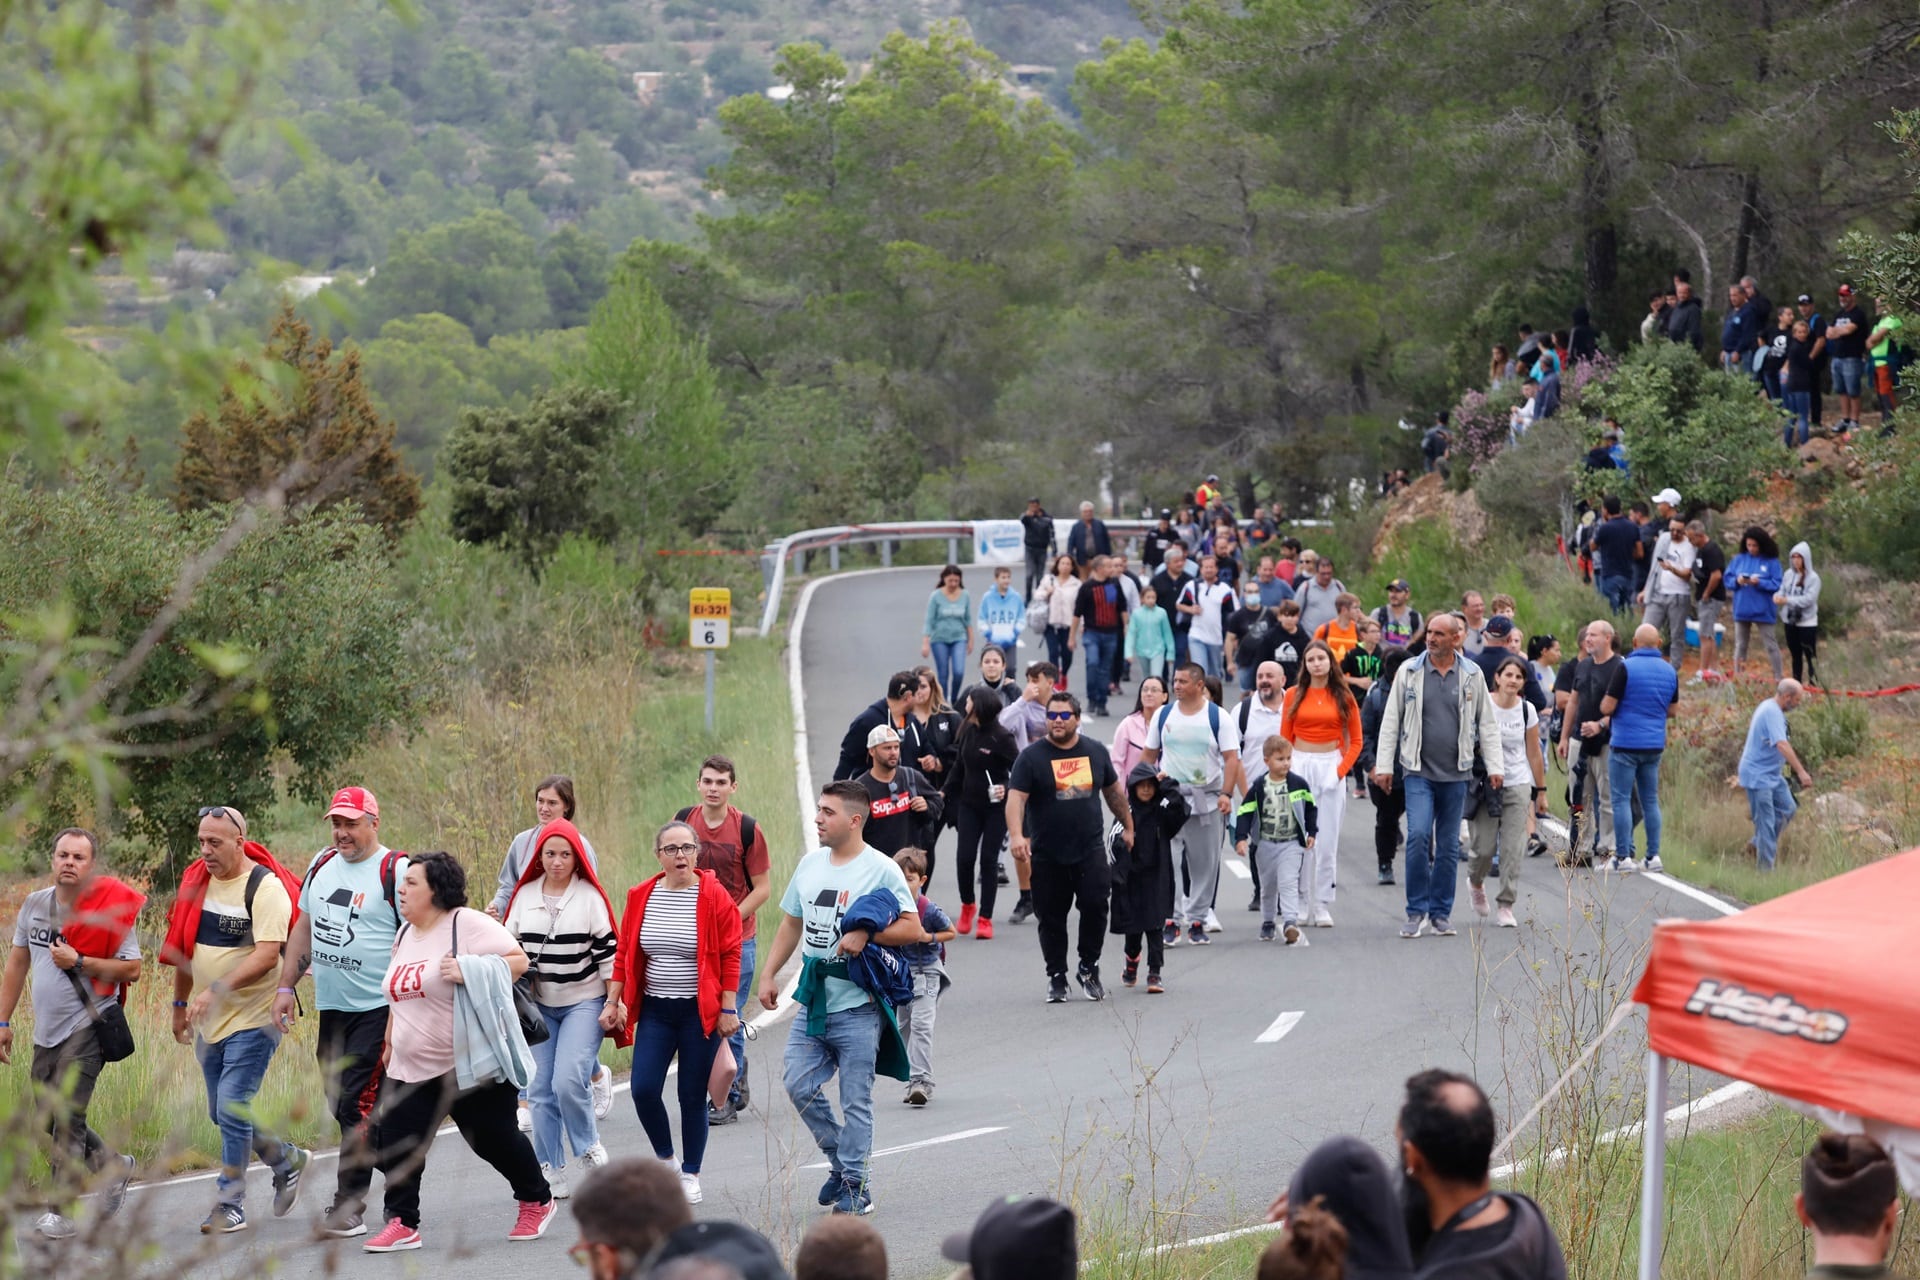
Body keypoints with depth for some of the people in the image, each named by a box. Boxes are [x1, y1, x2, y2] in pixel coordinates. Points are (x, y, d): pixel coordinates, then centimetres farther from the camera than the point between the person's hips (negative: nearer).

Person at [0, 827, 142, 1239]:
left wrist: (78, 962, -19)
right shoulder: (34, 905, 7)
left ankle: (59, 1212, -9)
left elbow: (132, 970, -10)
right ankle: (114, 1165, 35)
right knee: (53, 1120, 13)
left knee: (67, 1117, -13)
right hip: (46, 1031, 7)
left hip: (88, 1026, -7)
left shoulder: (109, 911, -10)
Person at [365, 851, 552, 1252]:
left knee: (495, 1139, 4)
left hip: (471, 1065, -7)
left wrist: (469, 971, -27)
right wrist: (391, 1040, 24)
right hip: (412, 1069, 7)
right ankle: (401, 1224, 1)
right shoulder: (405, 933, 13)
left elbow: (517, 960, -16)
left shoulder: (467, 925, -12)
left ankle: (536, 1202, 27)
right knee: (394, 1142, -5)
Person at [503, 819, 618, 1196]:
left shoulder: (590, 896, -6)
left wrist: (613, 1004, -7)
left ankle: (589, 1146, 8)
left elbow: (608, 952, -5)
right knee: (540, 1090, 2)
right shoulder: (524, 895, 5)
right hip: (538, 1006, 4)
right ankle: (551, 1173, 10)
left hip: (584, 1003, -4)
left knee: (568, 1081, -18)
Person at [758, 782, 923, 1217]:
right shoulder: (810, 864, 12)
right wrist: (769, 974, 16)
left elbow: (913, 929, -10)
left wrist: (866, 934, -21)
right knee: (799, 1086, 4)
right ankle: (841, 1160, 23)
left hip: (856, 1006, -6)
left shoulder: (881, 869, -8)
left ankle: (856, 1185, 7)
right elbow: (791, 923, 21)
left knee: (855, 1100, -1)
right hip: (812, 1001, 6)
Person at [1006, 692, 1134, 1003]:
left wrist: (1128, 827, 24)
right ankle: (1056, 977, 16)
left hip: (1090, 850, 2)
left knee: (1095, 908, -7)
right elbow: (1015, 798, -13)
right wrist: (1016, 835, -28)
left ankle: (1089, 969, 12)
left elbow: (1114, 792, 22)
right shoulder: (1032, 757, -3)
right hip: (1047, 857, -2)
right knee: (1051, 919, 4)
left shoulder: (1096, 752, 9)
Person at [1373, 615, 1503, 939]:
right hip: (1418, 771, -2)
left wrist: (1493, 766, 3)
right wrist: (1383, 765, 0)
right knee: (1418, 836, -16)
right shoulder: (1409, 672, 2)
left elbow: (1486, 723, 10)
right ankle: (1417, 911, -6)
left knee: (1449, 846, 6)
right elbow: (1391, 720, 4)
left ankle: (1441, 912, 16)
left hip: (1455, 773, 2)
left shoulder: (1472, 675, 5)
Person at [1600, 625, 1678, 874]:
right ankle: (1654, 855, 11)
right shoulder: (1669, 672, 7)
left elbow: (1607, 708, -12)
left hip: (1626, 744, -5)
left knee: (1621, 799, -1)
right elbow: (1671, 711, 16)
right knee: (1650, 800, 12)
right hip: (1654, 744, 5)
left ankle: (1623, 856, -4)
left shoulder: (1626, 668, -12)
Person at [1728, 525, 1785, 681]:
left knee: (1770, 645, 1)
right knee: (1740, 645, 9)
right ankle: (1737, 676, 14)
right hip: (1742, 609, 3)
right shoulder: (1739, 559, 5)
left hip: (1763, 611, -3)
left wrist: (1760, 582, -22)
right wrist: (1737, 581, -15)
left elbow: (1776, 585, -9)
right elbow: (1728, 579, 6)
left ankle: (1778, 678, 5)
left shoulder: (1771, 562, -6)